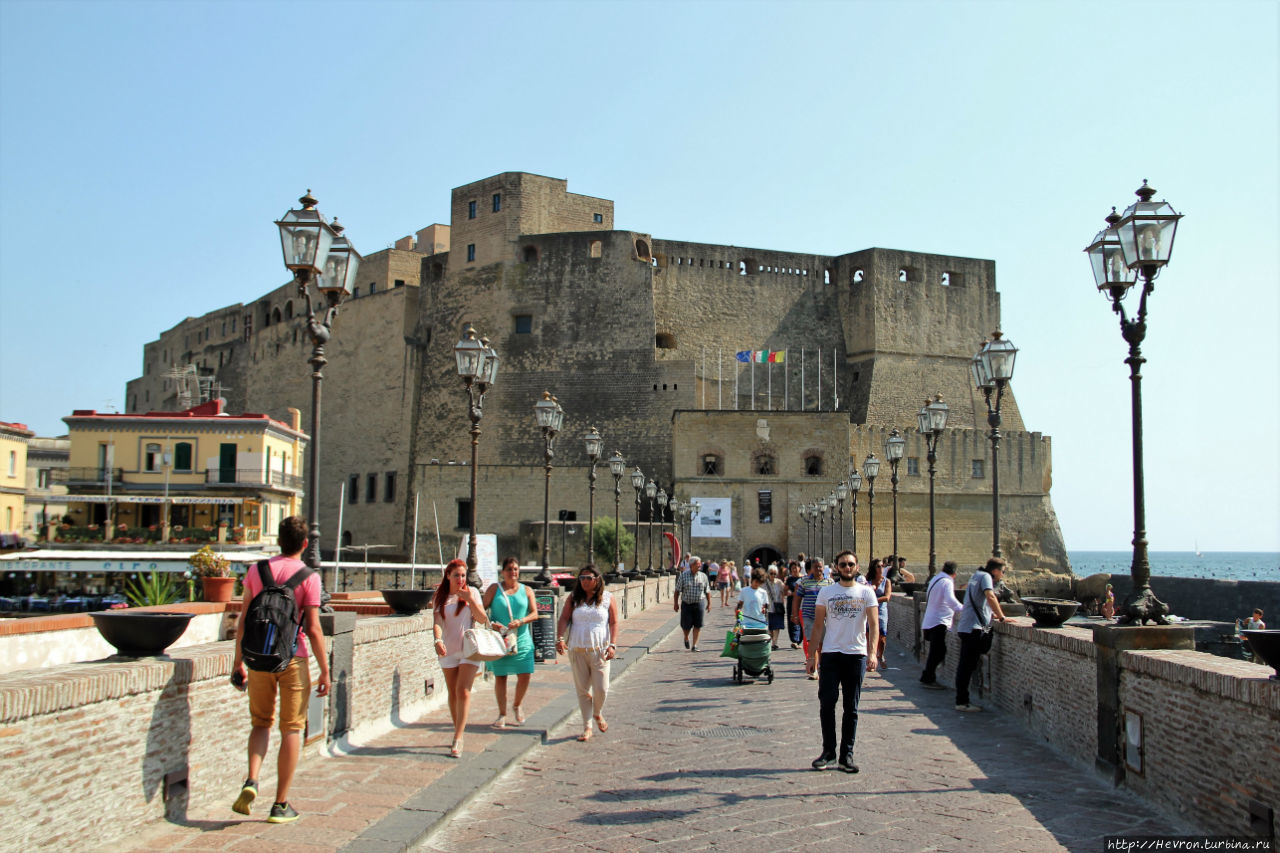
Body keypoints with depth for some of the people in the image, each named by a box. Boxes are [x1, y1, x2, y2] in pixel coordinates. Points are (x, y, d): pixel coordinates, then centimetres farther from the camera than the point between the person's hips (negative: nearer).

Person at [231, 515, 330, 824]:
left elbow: (244, 621, 4)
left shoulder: (257, 570, 3)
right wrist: (324, 671, -5)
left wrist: (238, 661, 13)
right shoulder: (308, 577, -8)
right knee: (291, 729, 7)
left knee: (261, 723, 18)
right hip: (293, 659, -3)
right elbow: (313, 628, -11)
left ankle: (251, 781, -4)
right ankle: (281, 805, 10)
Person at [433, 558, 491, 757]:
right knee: (453, 693, 9)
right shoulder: (440, 596, 5)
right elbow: (437, 622, -4)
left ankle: (457, 740, -14)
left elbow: (483, 619, -2)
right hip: (448, 650, 2)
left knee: (463, 691, -12)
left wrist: (470, 600, -14)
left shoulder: (472, 593, 2)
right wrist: (438, 640, -23)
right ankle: (458, 731, 24)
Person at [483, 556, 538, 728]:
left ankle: (517, 706, 22)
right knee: (500, 677, 2)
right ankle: (502, 714, 16)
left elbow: (534, 614, 2)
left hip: (522, 640, 1)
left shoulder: (526, 591, 9)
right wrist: (491, 623, -18)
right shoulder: (494, 589, 5)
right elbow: (482, 610, 1)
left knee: (525, 676, -6)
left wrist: (520, 621, -16)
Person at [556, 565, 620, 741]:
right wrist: (560, 638, -14)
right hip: (577, 650, 2)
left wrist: (612, 645, -9)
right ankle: (587, 727, 14)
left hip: (599, 650, -1)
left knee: (601, 688, -6)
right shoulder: (574, 599, 9)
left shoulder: (608, 598, 5)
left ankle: (598, 714, 25)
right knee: (582, 690, 4)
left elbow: (614, 623, 2)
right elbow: (564, 619, 2)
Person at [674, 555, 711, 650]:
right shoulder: (683, 576, -3)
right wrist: (676, 603, -2)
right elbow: (677, 590, 0)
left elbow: (707, 591, 10)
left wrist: (709, 603, 9)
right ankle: (686, 638, 35)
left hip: (699, 603, 1)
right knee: (686, 625, 3)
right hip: (686, 603, -1)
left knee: (697, 625, -3)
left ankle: (694, 645, 7)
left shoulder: (703, 576, 3)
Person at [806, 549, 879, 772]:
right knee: (826, 704, -3)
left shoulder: (866, 592, 3)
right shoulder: (826, 592, 6)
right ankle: (828, 752, 8)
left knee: (851, 708, 6)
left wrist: (872, 652, -19)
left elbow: (873, 624, -5)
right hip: (830, 654, 1)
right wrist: (812, 655, 2)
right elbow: (818, 625, 7)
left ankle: (846, 755, 14)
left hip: (856, 655, 0)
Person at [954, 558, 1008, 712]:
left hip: (966, 626, 10)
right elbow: (990, 597, -23)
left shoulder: (977, 576, 24)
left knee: (965, 665, 11)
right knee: (967, 665, -8)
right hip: (973, 627, -10)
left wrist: (994, 616, 22)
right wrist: (1002, 617, -18)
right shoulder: (985, 576, -5)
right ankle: (962, 702, -8)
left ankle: (961, 701, 14)